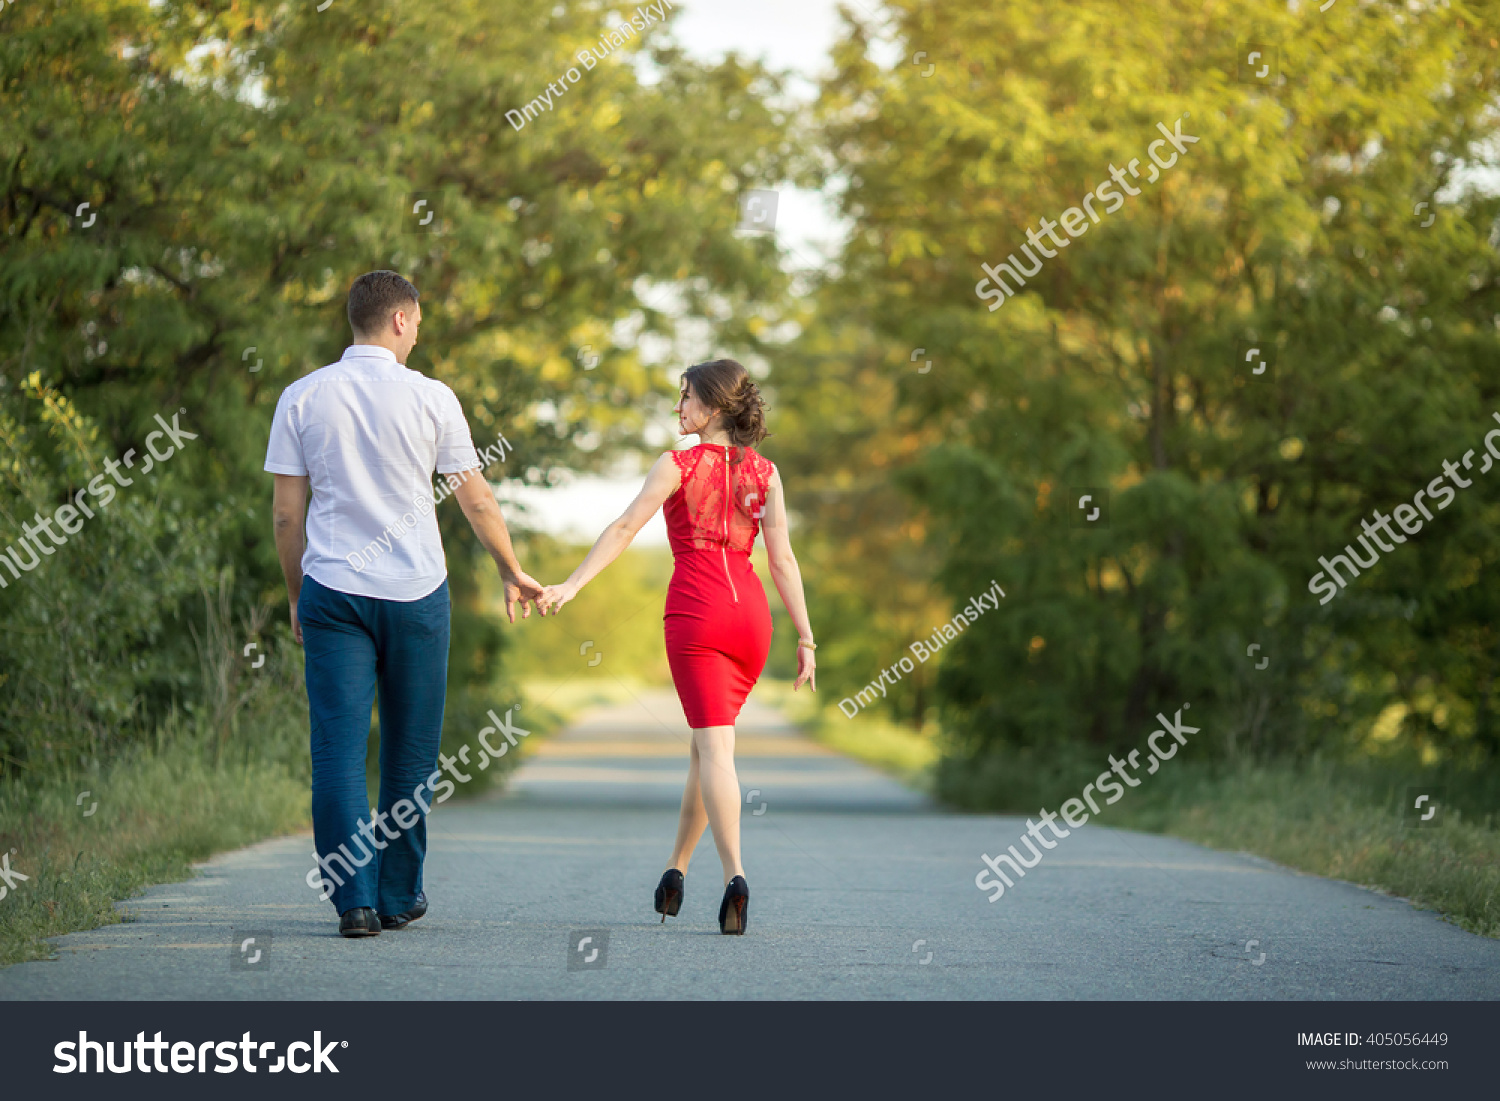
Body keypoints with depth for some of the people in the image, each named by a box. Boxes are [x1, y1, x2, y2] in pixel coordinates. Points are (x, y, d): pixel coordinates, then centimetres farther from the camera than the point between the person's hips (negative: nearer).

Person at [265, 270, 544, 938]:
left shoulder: (302, 398, 2)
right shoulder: (430, 398, -2)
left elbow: (286, 514, 3)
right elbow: (477, 501, 5)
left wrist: (297, 596, 15)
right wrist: (512, 573, 19)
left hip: (333, 590, 1)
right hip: (415, 593, 0)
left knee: (339, 749, 0)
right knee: (409, 752, 11)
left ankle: (353, 901, -9)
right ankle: (398, 897, 19)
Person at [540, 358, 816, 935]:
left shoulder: (678, 465, -1)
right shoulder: (764, 472, 8)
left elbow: (624, 527, -9)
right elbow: (782, 559, 3)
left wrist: (572, 585, -11)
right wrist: (805, 638, 3)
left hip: (696, 612, -4)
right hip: (750, 612, 4)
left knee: (715, 745, -9)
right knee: (708, 741, 17)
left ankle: (735, 876, -25)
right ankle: (675, 869, 24)